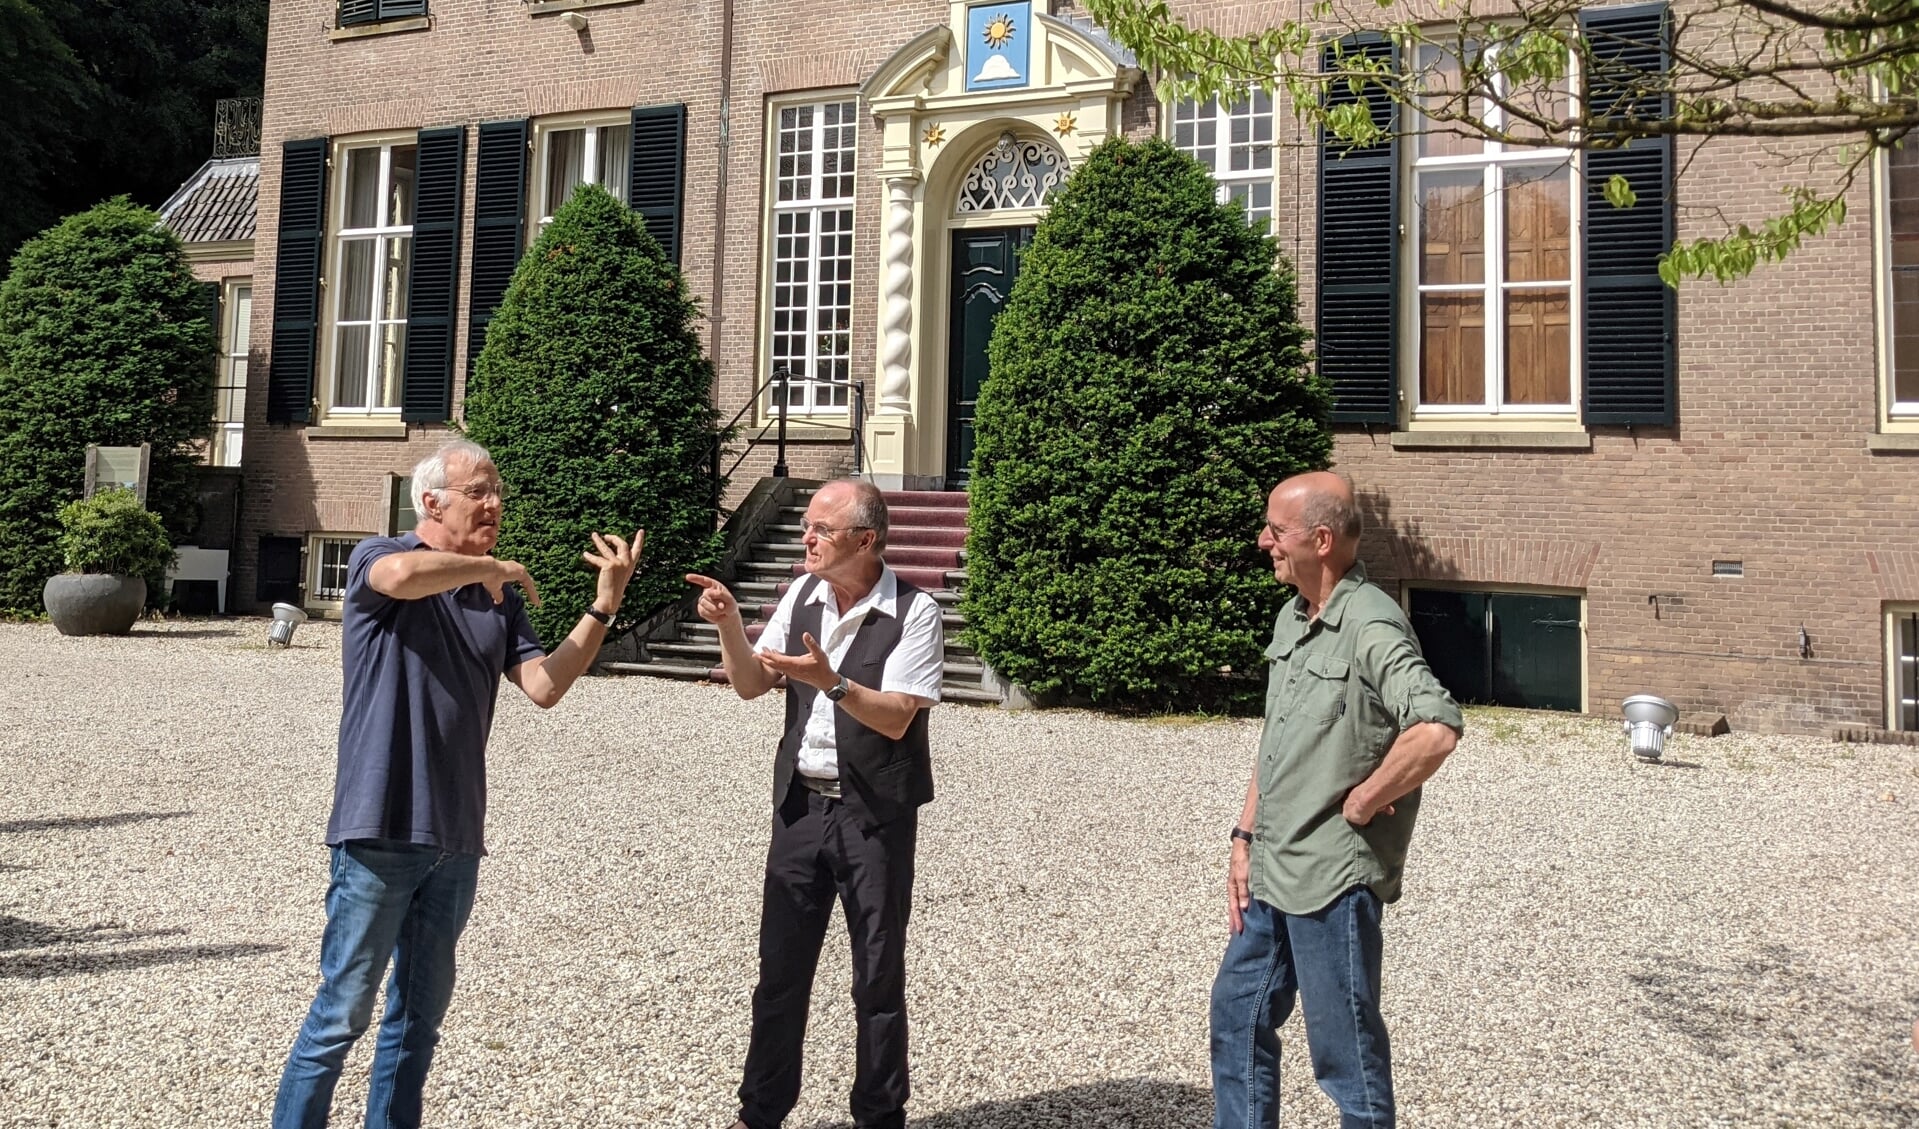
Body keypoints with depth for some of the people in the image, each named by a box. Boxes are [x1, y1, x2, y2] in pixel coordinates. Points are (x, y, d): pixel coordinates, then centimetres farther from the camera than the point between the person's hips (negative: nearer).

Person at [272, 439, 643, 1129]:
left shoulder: (500, 598, 10)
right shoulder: (377, 556, -3)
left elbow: (544, 688, -2)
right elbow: (399, 576, -30)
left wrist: (604, 606, -10)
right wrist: (489, 566, -14)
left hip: (455, 838, 6)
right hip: (380, 830, -5)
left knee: (421, 1010, 16)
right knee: (343, 1010, 1)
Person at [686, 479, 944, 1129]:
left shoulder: (914, 612, -13)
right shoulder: (804, 596, 3)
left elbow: (895, 719, -18)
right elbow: (750, 686, 6)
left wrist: (831, 681, -32)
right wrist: (730, 624, -11)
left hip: (875, 816, -4)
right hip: (800, 805, 5)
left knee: (878, 979, 9)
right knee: (780, 969, 13)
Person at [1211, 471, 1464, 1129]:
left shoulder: (1370, 626, -18)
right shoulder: (1292, 618, 9)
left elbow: (1436, 729, -34)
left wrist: (1360, 803, -21)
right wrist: (1246, 839, 12)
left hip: (1333, 879, -9)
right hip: (1272, 875, 9)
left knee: (1346, 1050, 6)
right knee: (1238, 1018, 19)